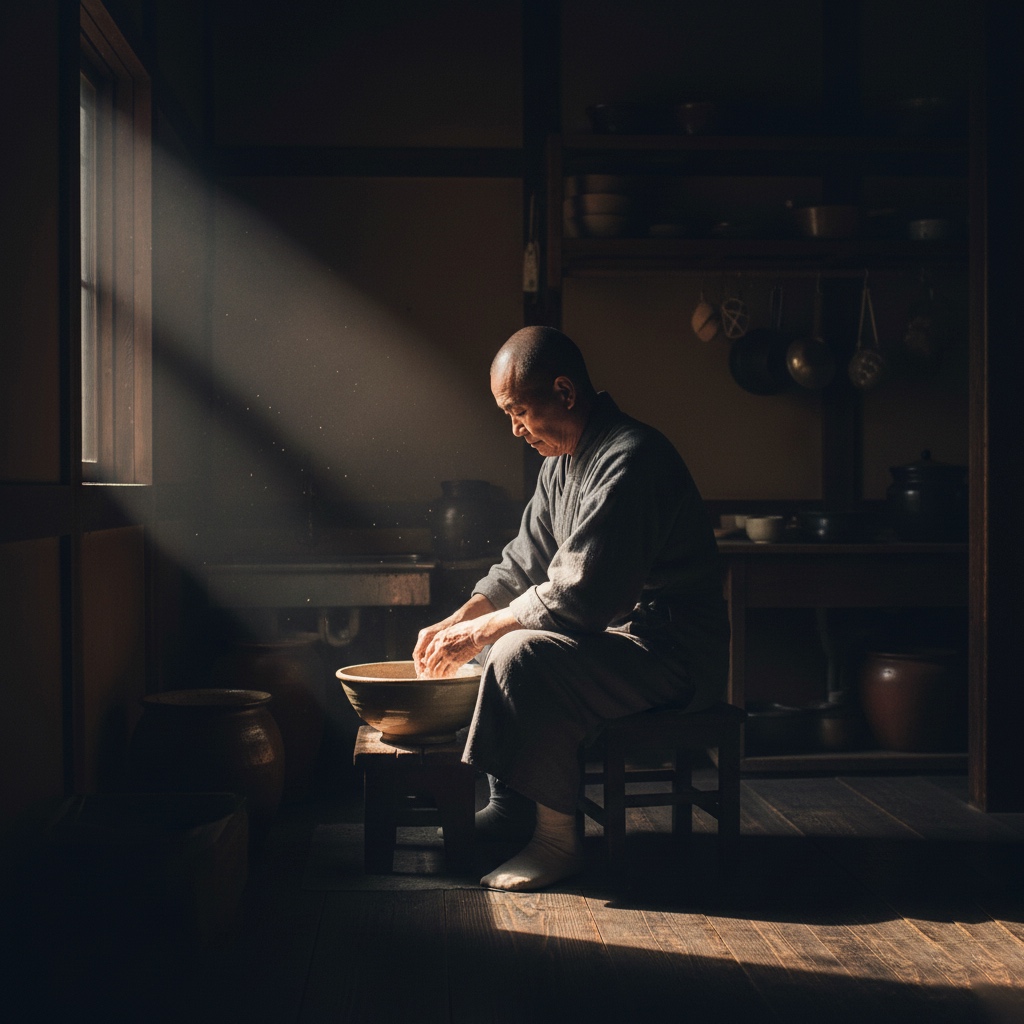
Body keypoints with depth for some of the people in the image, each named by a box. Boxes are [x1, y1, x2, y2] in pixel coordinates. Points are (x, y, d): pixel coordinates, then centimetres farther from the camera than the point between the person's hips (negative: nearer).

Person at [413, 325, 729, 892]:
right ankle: (509, 807, 9)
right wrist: (457, 622, 0)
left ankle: (557, 839, -18)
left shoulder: (628, 461, -23)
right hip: (614, 625, 11)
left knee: (521, 657, -28)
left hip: (669, 648, -11)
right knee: (495, 643, 10)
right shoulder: (563, 459, 10)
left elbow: (577, 596, -27)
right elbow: (524, 563, 14)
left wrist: (481, 632, -17)